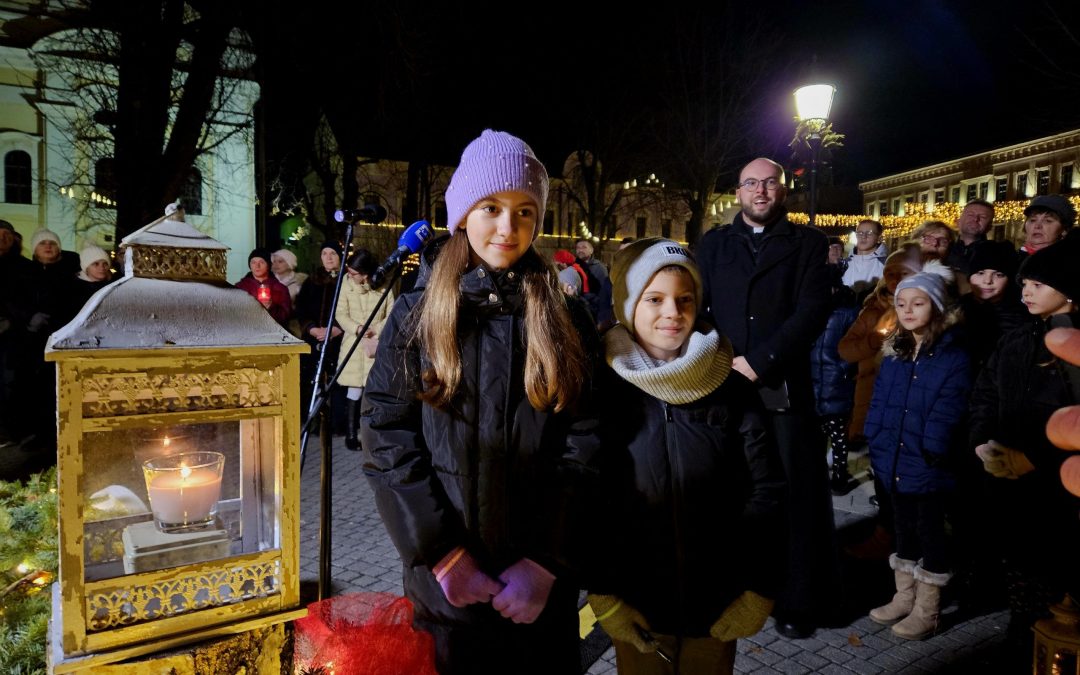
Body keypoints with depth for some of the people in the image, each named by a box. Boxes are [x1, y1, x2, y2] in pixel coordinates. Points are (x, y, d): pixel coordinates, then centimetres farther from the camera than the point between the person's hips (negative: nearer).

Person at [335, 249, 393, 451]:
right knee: (355, 391, 0)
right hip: (354, 345, 0)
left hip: (377, 344, 1)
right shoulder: (346, 283, -3)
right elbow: (341, 315, -3)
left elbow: (391, 315, 0)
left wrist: (375, 330, -13)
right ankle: (350, 433, 12)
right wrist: (357, 329, -18)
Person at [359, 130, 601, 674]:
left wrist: (547, 560, -12)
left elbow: (584, 444, -6)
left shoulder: (565, 319, -1)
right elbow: (386, 439, -8)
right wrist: (443, 553, -13)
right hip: (445, 574, 0)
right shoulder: (417, 314, -3)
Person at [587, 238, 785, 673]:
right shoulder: (603, 389, -10)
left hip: (719, 603, 1)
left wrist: (759, 589, -6)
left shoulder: (730, 388, -6)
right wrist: (602, 595, -9)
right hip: (636, 604, -1)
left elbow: (767, 491, -4)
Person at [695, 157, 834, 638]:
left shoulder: (807, 242, 6)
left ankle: (800, 600, 21)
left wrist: (758, 361, -15)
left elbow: (813, 309, -6)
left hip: (782, 385, -1)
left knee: (796, 491, 5)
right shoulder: (713, 243, 12)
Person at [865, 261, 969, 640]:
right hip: (895, 462, 6)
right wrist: (877, 445, 2)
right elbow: (879, 403, 9)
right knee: (903, 528, 17)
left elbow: (947, 413, -16)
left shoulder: (952, 357, -10)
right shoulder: (893, 354, 10)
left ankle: (926, 611, 18)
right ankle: (904, 598, 31)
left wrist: (931, 451, -19)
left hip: (928, 466, -6)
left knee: (930, 532, 6)